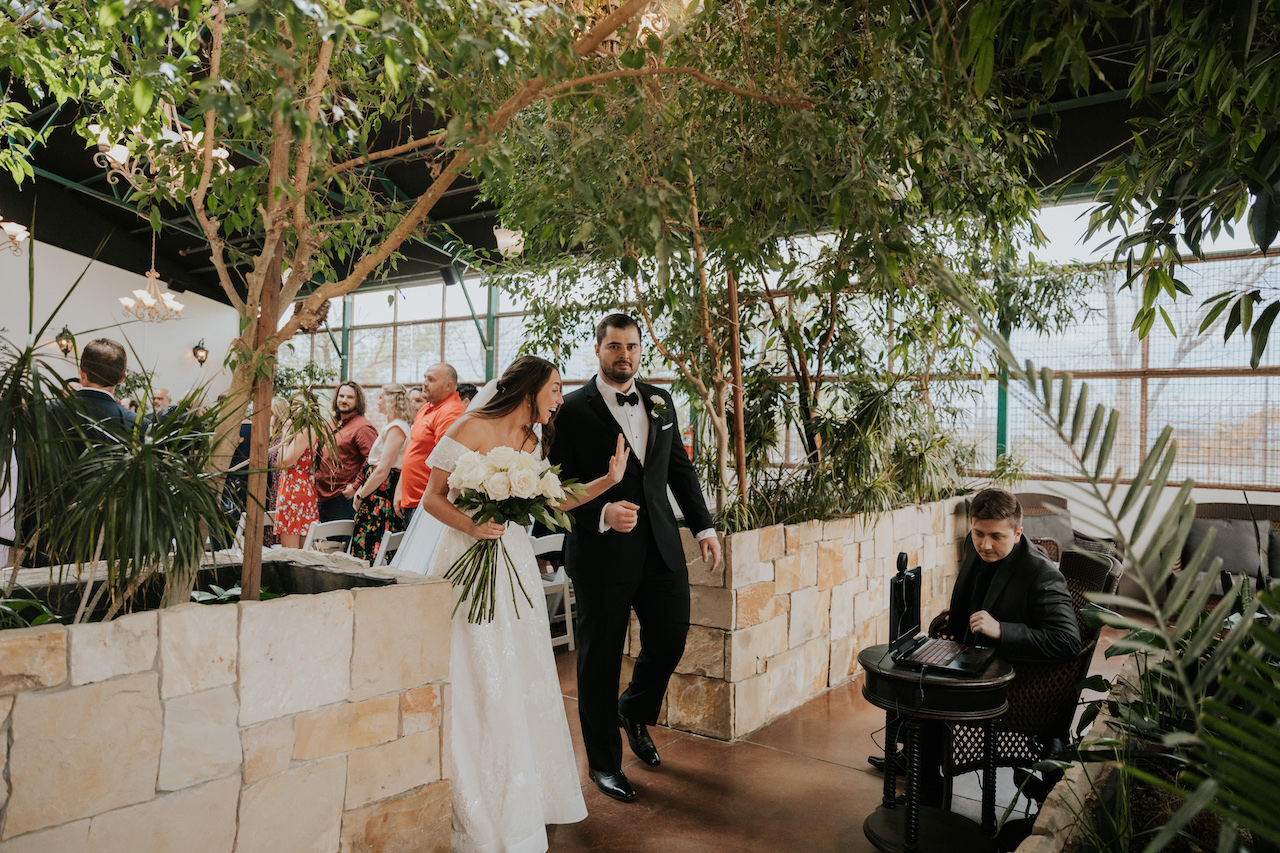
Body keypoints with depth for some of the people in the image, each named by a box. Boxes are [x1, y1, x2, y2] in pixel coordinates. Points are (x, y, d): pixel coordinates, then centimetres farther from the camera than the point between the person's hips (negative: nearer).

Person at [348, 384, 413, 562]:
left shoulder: (396, 428, -14)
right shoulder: (391, 426, 18)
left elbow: (382, 470, -20)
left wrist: (360, 495, -11)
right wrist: (360, 491, 14)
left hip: (382, 498, -10)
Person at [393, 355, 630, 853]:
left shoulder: (535, 442, 11)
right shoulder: (472, 428, -10)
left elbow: (548, 503, 11)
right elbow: (431, 499, -10)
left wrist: (608, 479, 7)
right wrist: (472, 525, -27)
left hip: (514, 562, 7)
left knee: (522, 678, 11)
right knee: (477, 685, -1)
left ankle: (523, 796, 30)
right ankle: (479, 812, 16)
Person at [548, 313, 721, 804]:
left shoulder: (660, 402, 9)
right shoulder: (573, 410, -7)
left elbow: (680, 468, 14)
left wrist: (704, 527, 9)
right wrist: (602, 513, -25)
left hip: (660, 548, 5)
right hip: (602, 551, -5)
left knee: (671, 638, 11)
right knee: (600, 658, 8)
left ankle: (635, 713, 43)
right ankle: (603, 763, 28)